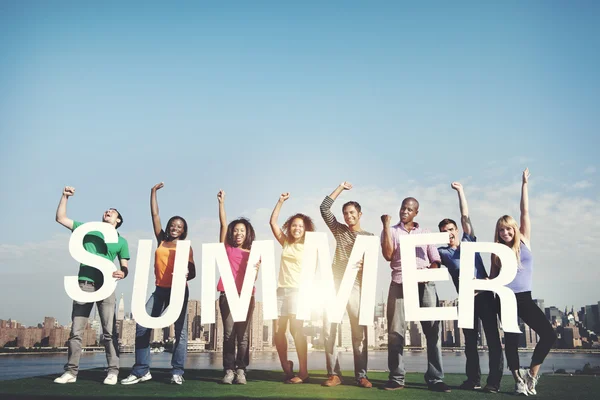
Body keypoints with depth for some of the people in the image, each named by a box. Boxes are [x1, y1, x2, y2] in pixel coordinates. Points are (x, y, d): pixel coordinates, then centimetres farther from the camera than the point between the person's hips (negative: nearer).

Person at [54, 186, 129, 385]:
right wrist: (65, 197, 7)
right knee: (76, 331, 2)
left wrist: (121, 274, -13)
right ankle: (71, 372, 8)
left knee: (109, 332, -5)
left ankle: (113, 372, -2)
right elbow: (61, 218, 15)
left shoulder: (121, 241, 13)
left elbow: (124, 268, 10)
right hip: (84, 284, 1)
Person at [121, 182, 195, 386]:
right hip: (160, 290, 3)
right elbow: (155, 215, 14)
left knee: (180, 331, -3)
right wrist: (153, 192, 16)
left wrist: (186, 275, -21)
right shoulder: (161, 241, 11)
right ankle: (141, 370, 1)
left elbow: (192, 272, 2)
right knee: (142, 326, -6)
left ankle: (177, 372, 4)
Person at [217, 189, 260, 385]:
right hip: (227, 295, -1)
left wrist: (255, 269, -15)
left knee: (243, 335, 0)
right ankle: (229, 370, -1)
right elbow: (223, 224, 3)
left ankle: (241, 370, 2)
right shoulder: (227, 248, 11)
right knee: (228, 334, -3)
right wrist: (221, 202, -3)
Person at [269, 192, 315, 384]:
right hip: (282, 289, 5)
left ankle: (303, 372, -11)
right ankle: (286, 368, 19)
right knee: (278, 331, 1)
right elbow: (273, 222, 15)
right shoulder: (286, 243, 14)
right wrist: (281, 201, 11)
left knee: (296, 329, -15)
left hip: (298, 290, -5)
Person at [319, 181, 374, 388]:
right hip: (335, 283, 2)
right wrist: (340, 188, 10)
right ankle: (334, 374, 1)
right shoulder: (339, 230, 15)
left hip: (356, 285, -2)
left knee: (359, 332, -2)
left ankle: (361, 375, 3)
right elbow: (324, 208, 8)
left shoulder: (369, 236, 10)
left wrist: (363, 265, -22)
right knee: (329, 329, -4)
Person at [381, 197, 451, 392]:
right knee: (396, 331, -4)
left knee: (433, 329, -5)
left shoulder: (425, 233, 18)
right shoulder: (391, 231, 13)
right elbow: (388, 255, -4)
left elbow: (435, 260, 14)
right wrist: (386, 226, -4)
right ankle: (396, 378, 3)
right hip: (400, 284, -1)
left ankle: (435, 378, -1)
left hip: (425, 284, 1)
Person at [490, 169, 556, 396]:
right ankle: (518, 380, 11)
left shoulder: (524, 241, 7)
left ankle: (531, 375, 5)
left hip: (524, 298, 1)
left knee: (549, 335, -11)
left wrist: (524, 184, 3)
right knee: (511, 339, -1)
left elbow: (525, 212, 3)